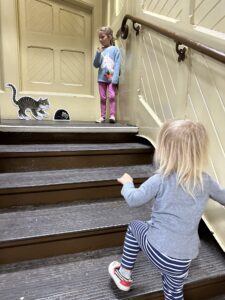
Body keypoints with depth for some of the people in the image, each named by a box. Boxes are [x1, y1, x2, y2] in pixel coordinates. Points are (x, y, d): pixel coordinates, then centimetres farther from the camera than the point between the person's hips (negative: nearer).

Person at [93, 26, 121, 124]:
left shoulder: (115, 49, -2)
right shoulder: (100, 50, 8)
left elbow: (117, 65, -8)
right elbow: (96, 65, 6)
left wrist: (115, 79, -16)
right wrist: (98, 53, -8)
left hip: (111, 78, -4)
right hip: (102, 78, 4)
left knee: (112, 96, -10)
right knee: (102, 98, 6)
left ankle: (112, 115, -5)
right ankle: (102, 116, 12)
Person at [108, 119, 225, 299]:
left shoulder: (160, 180, -17)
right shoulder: (206, 181, -6)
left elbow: (134, 200, -10)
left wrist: (127, 183, 9)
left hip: (157, 251, -3)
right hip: (184, 259, 4)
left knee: (135, 227, 24)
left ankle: (124, 276, 34)